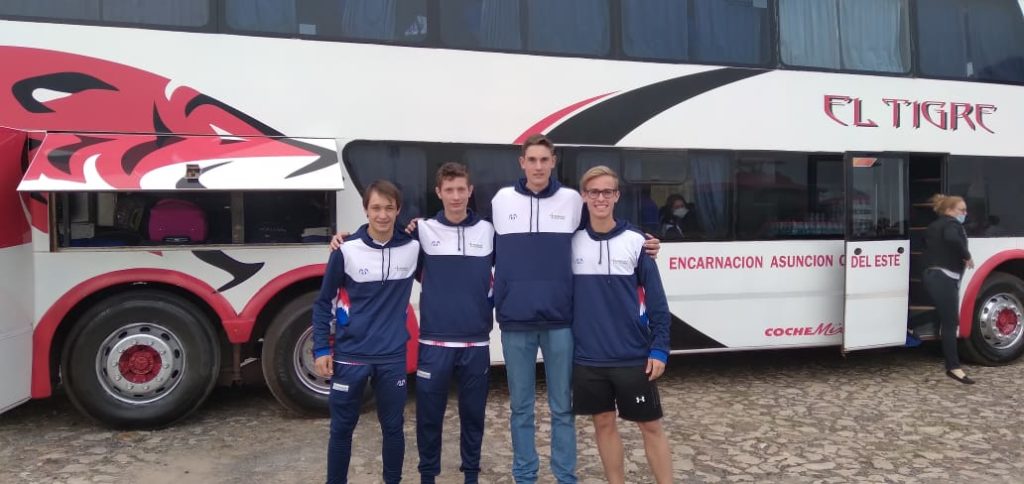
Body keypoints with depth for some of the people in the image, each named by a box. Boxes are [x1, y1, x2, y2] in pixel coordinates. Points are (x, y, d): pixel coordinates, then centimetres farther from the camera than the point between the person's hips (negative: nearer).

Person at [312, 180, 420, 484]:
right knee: (342, 428, 10)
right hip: (350, 356, -1)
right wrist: (321, 349, -4)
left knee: (393, 426, 13)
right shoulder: (346, 251, -8)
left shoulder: (413, 248, -2)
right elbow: (323, 302, 0)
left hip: (393, 357, 2)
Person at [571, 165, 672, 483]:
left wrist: (659, 349, -8)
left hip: (634, 357, -2)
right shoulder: (572, 242, 2)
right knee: (604, 424, 12)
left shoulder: (635, 241, -4)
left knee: (651, 425, 6)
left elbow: (656, 300, -3)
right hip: (588, 358, 2)